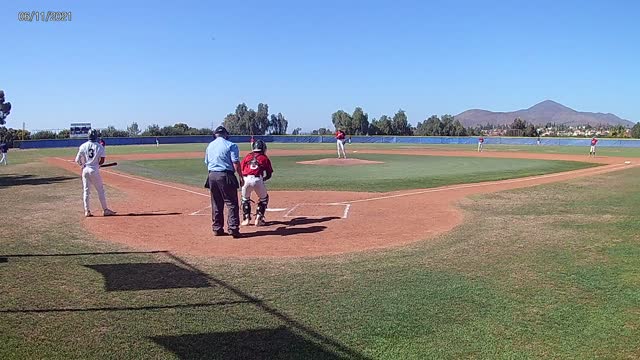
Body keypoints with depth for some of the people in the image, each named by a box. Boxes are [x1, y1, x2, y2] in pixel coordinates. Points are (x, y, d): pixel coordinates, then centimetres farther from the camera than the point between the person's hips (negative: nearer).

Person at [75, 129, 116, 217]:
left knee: (86, 190, 9)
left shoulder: (83, 146, 1)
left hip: (85, 170, 2)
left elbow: (77, 160, -2)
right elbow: (102, 160, -8)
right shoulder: (99, 146, -5)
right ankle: (105, 210, 9)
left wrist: (83, 165, 14)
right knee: (100, 190, 6)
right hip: (95, 170, -2)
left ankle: (87, 211, 9)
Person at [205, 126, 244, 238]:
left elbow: (207, 162, 19)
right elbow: (236, 163, -11)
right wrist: (241, 177, -8)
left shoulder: (209, 146, 14)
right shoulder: (230, 145, -5)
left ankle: (217, 229, 18)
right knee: (232, 203, -2)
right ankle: (233, 229, -7)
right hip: (225, 176, -6)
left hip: (212, 176, 6)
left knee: (216, 204, 14)